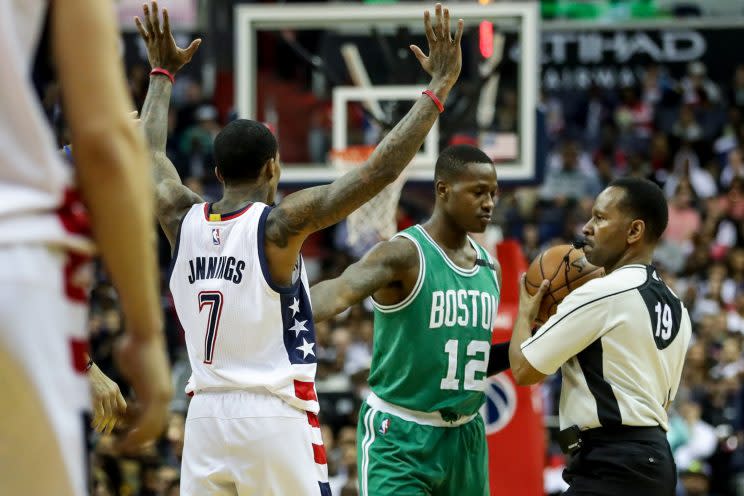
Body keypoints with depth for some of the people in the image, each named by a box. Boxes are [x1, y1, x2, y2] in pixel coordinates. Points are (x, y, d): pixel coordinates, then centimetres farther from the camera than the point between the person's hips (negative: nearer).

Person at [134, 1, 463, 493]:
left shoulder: (184, 221, 6)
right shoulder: (278, 225, -9)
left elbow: (150, 155, 27)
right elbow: (377, 172, -13)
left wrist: (163, 73, 40)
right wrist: (439, 87, -7)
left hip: (206, 415, 5)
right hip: (274, 416, -5)